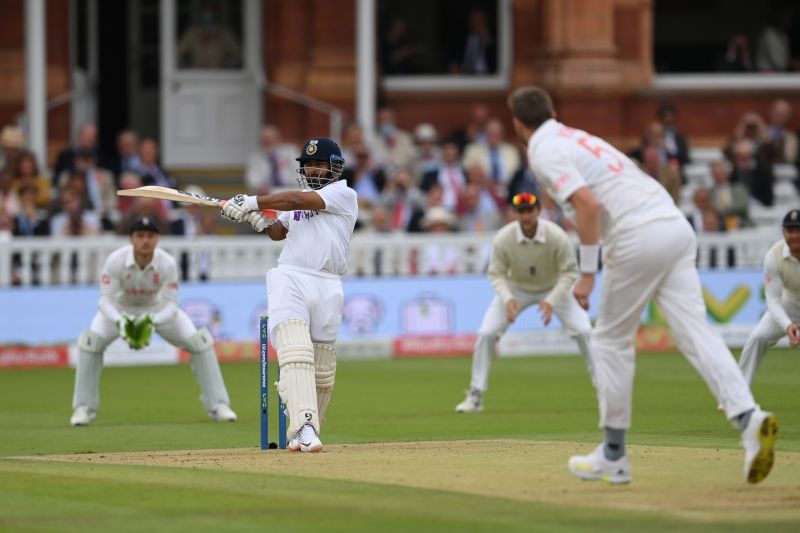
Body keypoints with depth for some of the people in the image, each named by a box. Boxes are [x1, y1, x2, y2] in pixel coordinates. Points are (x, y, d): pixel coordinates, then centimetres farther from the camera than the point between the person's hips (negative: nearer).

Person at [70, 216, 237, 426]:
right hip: (121, 308, 0)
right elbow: (105, 300, -29)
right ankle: (84, 408, -9)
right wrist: (120, 322, -49)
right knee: (90, 341, -24)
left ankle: (217, 405, -1)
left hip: (159, 309, 1)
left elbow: (171, 306, -27)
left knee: (200, 341, -15)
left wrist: (152, 322, -48)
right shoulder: (116, 261, -31)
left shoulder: (167, 263, -29)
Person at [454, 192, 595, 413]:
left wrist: (551, 301, -33)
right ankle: (475, 396, 0)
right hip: (516, 289, 1)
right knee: (486, 334, -13)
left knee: (584, 332, -15)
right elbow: (496, 274, -16)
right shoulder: (503, 238, -26)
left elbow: (569, 272, -21)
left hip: (554, 288, -1)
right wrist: (507, 299, -34)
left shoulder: (556, 236, -29)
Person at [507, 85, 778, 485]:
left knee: (611, 340, 9)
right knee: (695, 331, -3)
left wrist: (586, 274, -12)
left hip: (639, 238, -7)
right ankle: (748, 417, -24)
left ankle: (613, 455, 15)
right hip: (677, 226, 7)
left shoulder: (544, 152, 0)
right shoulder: (576, 137, 27)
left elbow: (588, 204, -15)